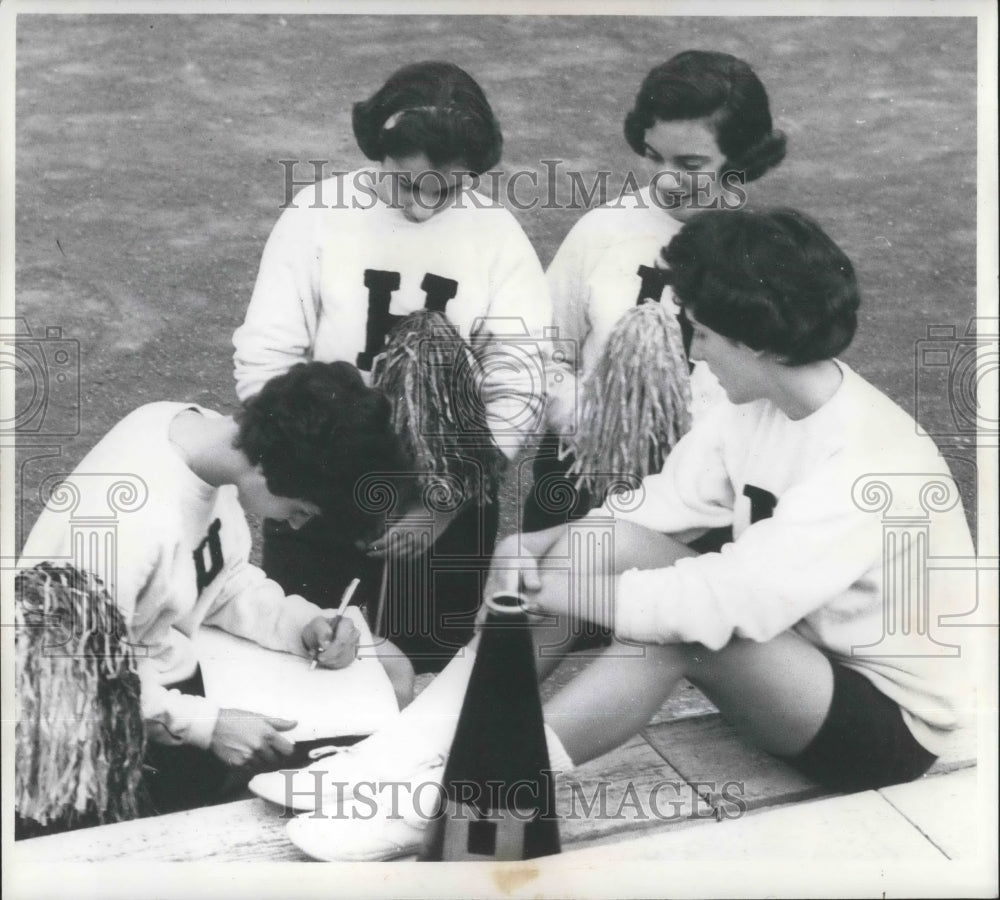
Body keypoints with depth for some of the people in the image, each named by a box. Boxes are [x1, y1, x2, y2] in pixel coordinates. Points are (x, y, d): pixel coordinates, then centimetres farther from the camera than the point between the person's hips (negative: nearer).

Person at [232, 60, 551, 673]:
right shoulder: (317, 214, -7)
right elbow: (264, 360, -7)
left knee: (426, 675, 11)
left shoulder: (497, 234, -5)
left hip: (448, 504, 1)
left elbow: (519, 387, -9)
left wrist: (448, 498, -19)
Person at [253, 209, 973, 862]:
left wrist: (558, 590, -26)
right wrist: (539, 550, -16)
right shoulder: (761, 403, -4)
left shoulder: (869, 463, -30)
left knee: (685, 625, -35)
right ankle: (410, 752, -18)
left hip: (888, 718, -8)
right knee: (607, 544, -14)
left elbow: (727, 600, -37)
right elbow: (663, 504, 0)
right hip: (791, 650, 8)